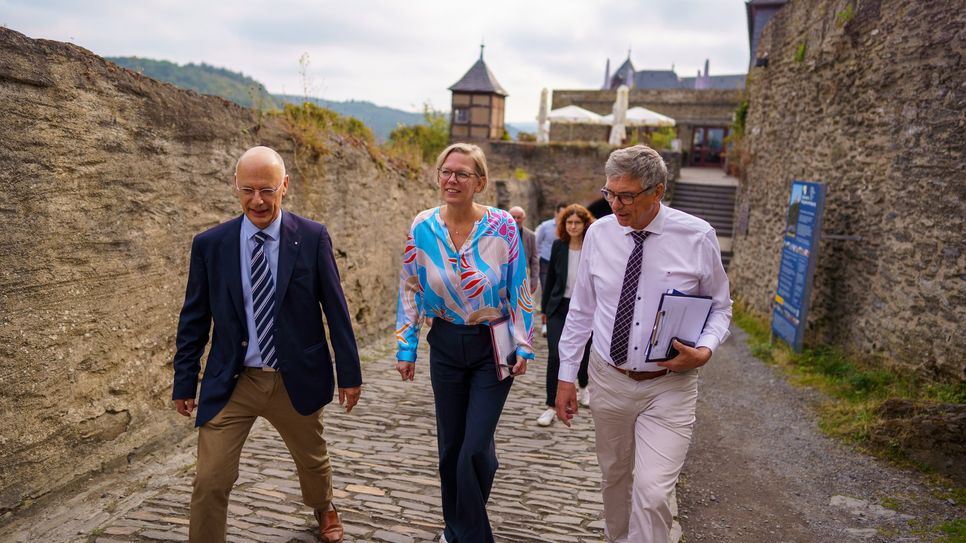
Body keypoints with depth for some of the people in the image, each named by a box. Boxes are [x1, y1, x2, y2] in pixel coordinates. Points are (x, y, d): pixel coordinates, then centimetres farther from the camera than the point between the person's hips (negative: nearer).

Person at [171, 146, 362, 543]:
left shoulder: (313, 238, -8)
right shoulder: (209, 244, -5)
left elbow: (335, 309, -4)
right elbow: (193, 320, 2)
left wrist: (349, 372, -1)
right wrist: (184, 382, 5)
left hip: (296, 379, 1)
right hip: (231, 382, 0)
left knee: (312, 459, 22)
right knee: (210, 481, -3)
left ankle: (324, 508, 55)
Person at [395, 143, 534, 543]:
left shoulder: (502, 226, -10)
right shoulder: (422, 228, -4)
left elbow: (519, 290, -4)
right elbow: (410, 291, 3)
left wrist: (523, 346, -5)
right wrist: (406, 348, 3)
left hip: (493, 348, -2)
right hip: (446, 347, 3)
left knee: (476, 447, -3)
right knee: (449, 445, 12)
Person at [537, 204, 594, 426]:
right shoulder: (558, 246, -1)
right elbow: (551, 277, 7)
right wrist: (544, 306, 8)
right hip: (559, 308, 1)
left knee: (583, 353, 15)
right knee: (555, 356, -7)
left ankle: (583, 387, 46)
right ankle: (551, 406, 3)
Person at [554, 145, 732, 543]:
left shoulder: (697, 237, -10)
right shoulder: (599, 233, -4)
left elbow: (720, 306, 2)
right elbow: (581, 309, 2)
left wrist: (705, 350, -18)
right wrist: (566, 375, 4)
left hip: (669, 386, -2)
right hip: (608, 379, 3)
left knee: (652, 493, -11)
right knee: (613, 480, 19)